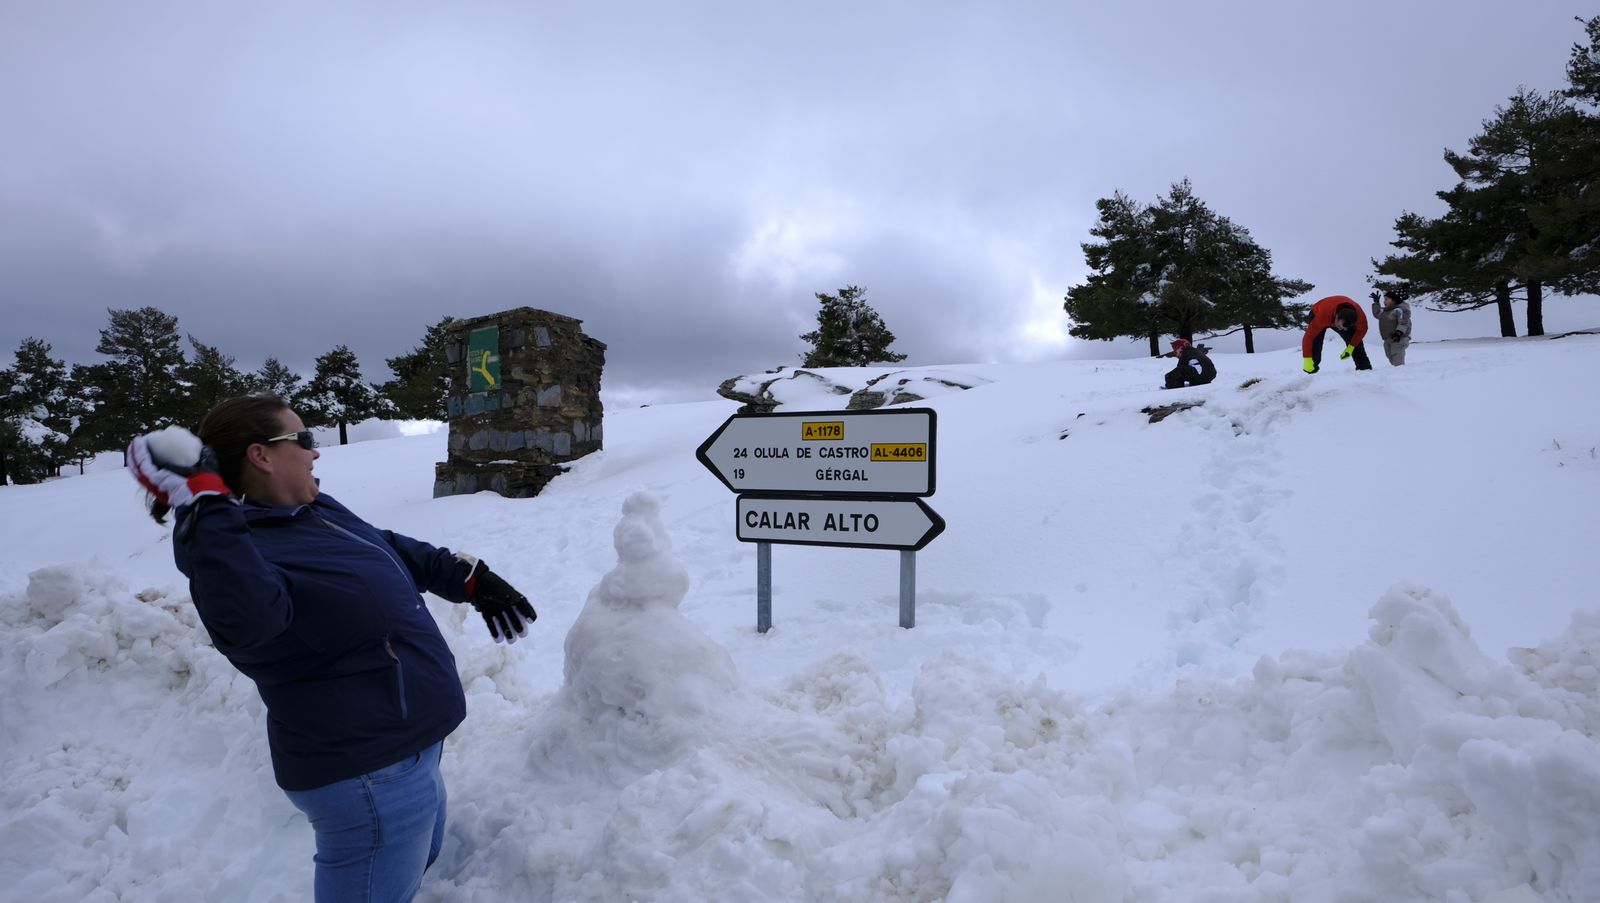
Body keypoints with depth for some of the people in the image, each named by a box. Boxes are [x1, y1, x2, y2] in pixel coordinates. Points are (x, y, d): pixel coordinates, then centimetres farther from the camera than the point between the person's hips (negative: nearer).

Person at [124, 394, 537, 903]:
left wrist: (470, 579, 19)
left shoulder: (318, 511, 4)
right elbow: (245, 617, -48)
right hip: (370, 774, -10)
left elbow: (398, 550, 19)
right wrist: (206, 507, -48)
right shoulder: (241, 552, -25)